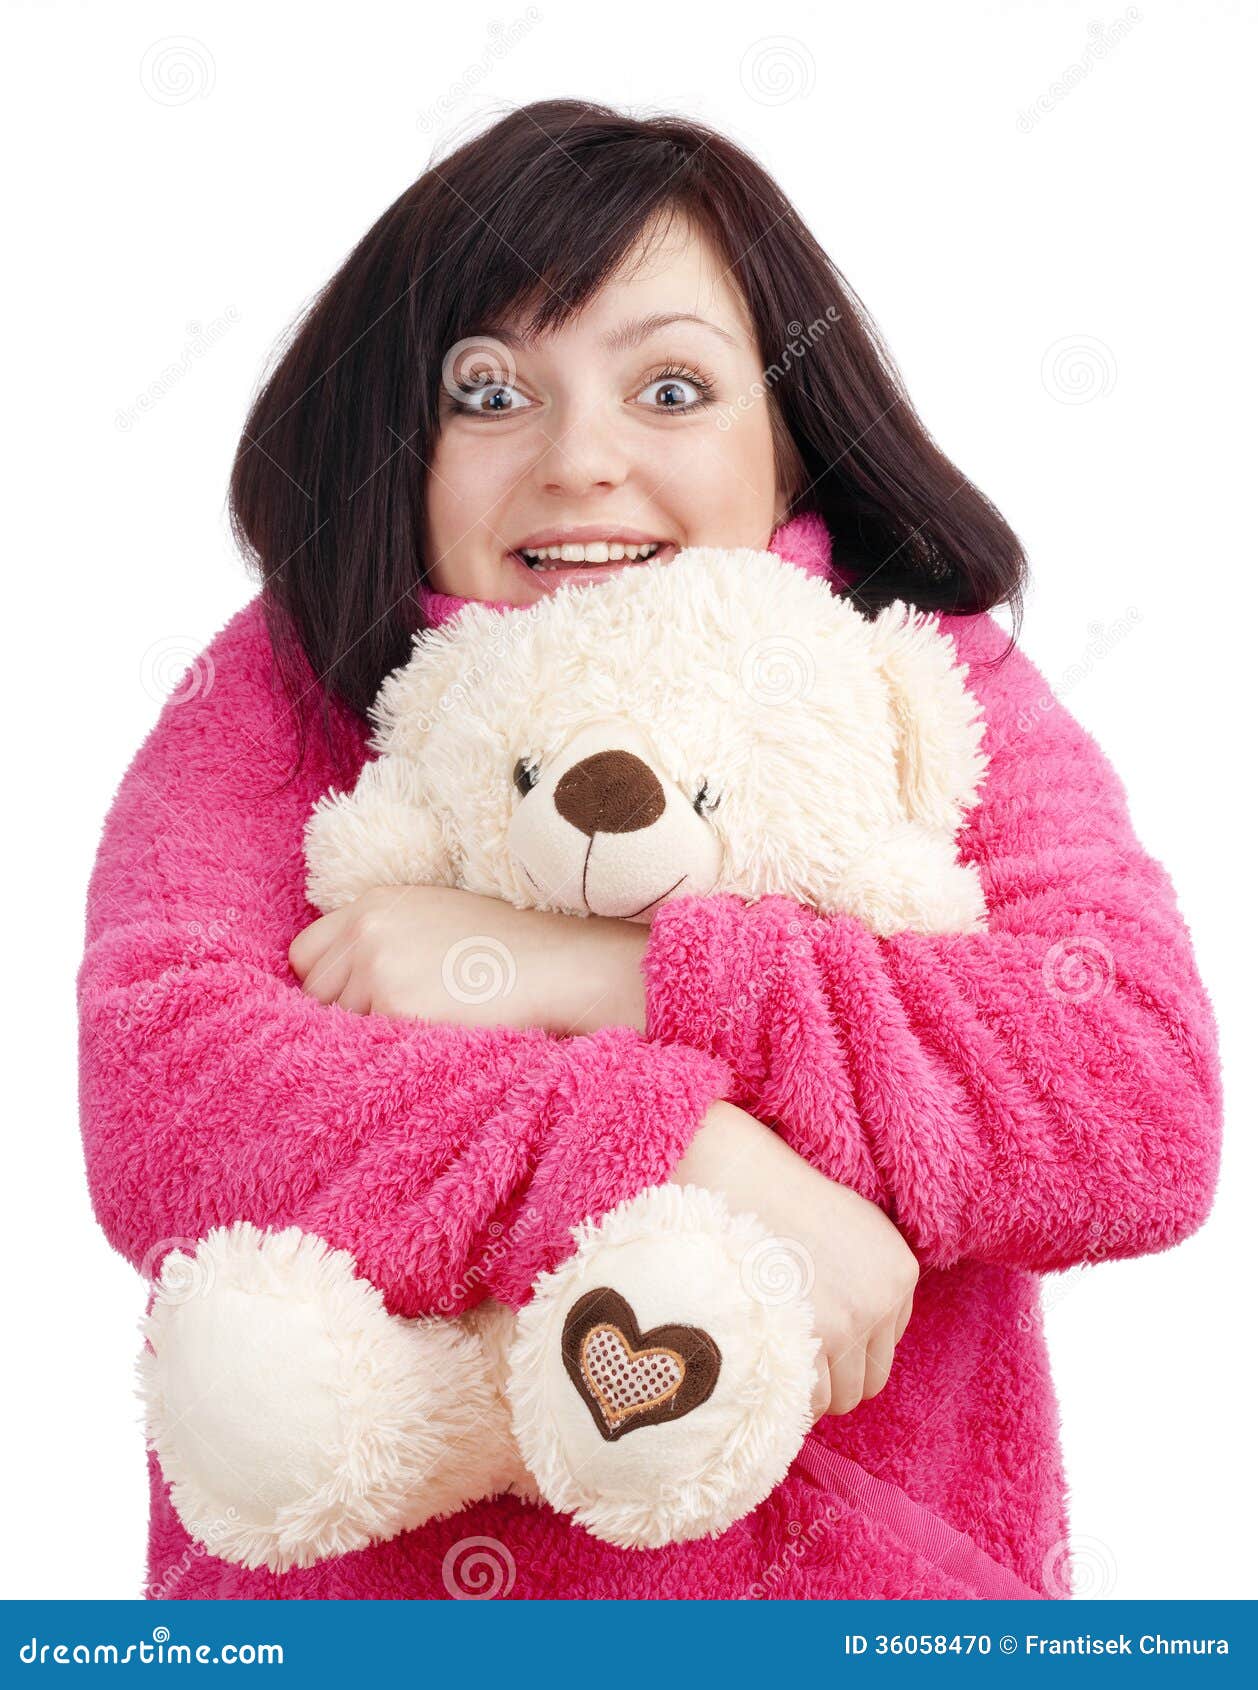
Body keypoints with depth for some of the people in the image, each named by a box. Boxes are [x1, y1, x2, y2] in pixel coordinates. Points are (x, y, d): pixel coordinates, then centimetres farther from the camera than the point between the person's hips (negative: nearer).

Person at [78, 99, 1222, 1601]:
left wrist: (594, 975, -19)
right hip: (335, 1579, 1)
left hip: (854, 1569, 0)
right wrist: (683, 1153, -23)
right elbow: (155, 1111, -13)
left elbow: (1145, 1104, -13)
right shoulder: (284, 692, 1)